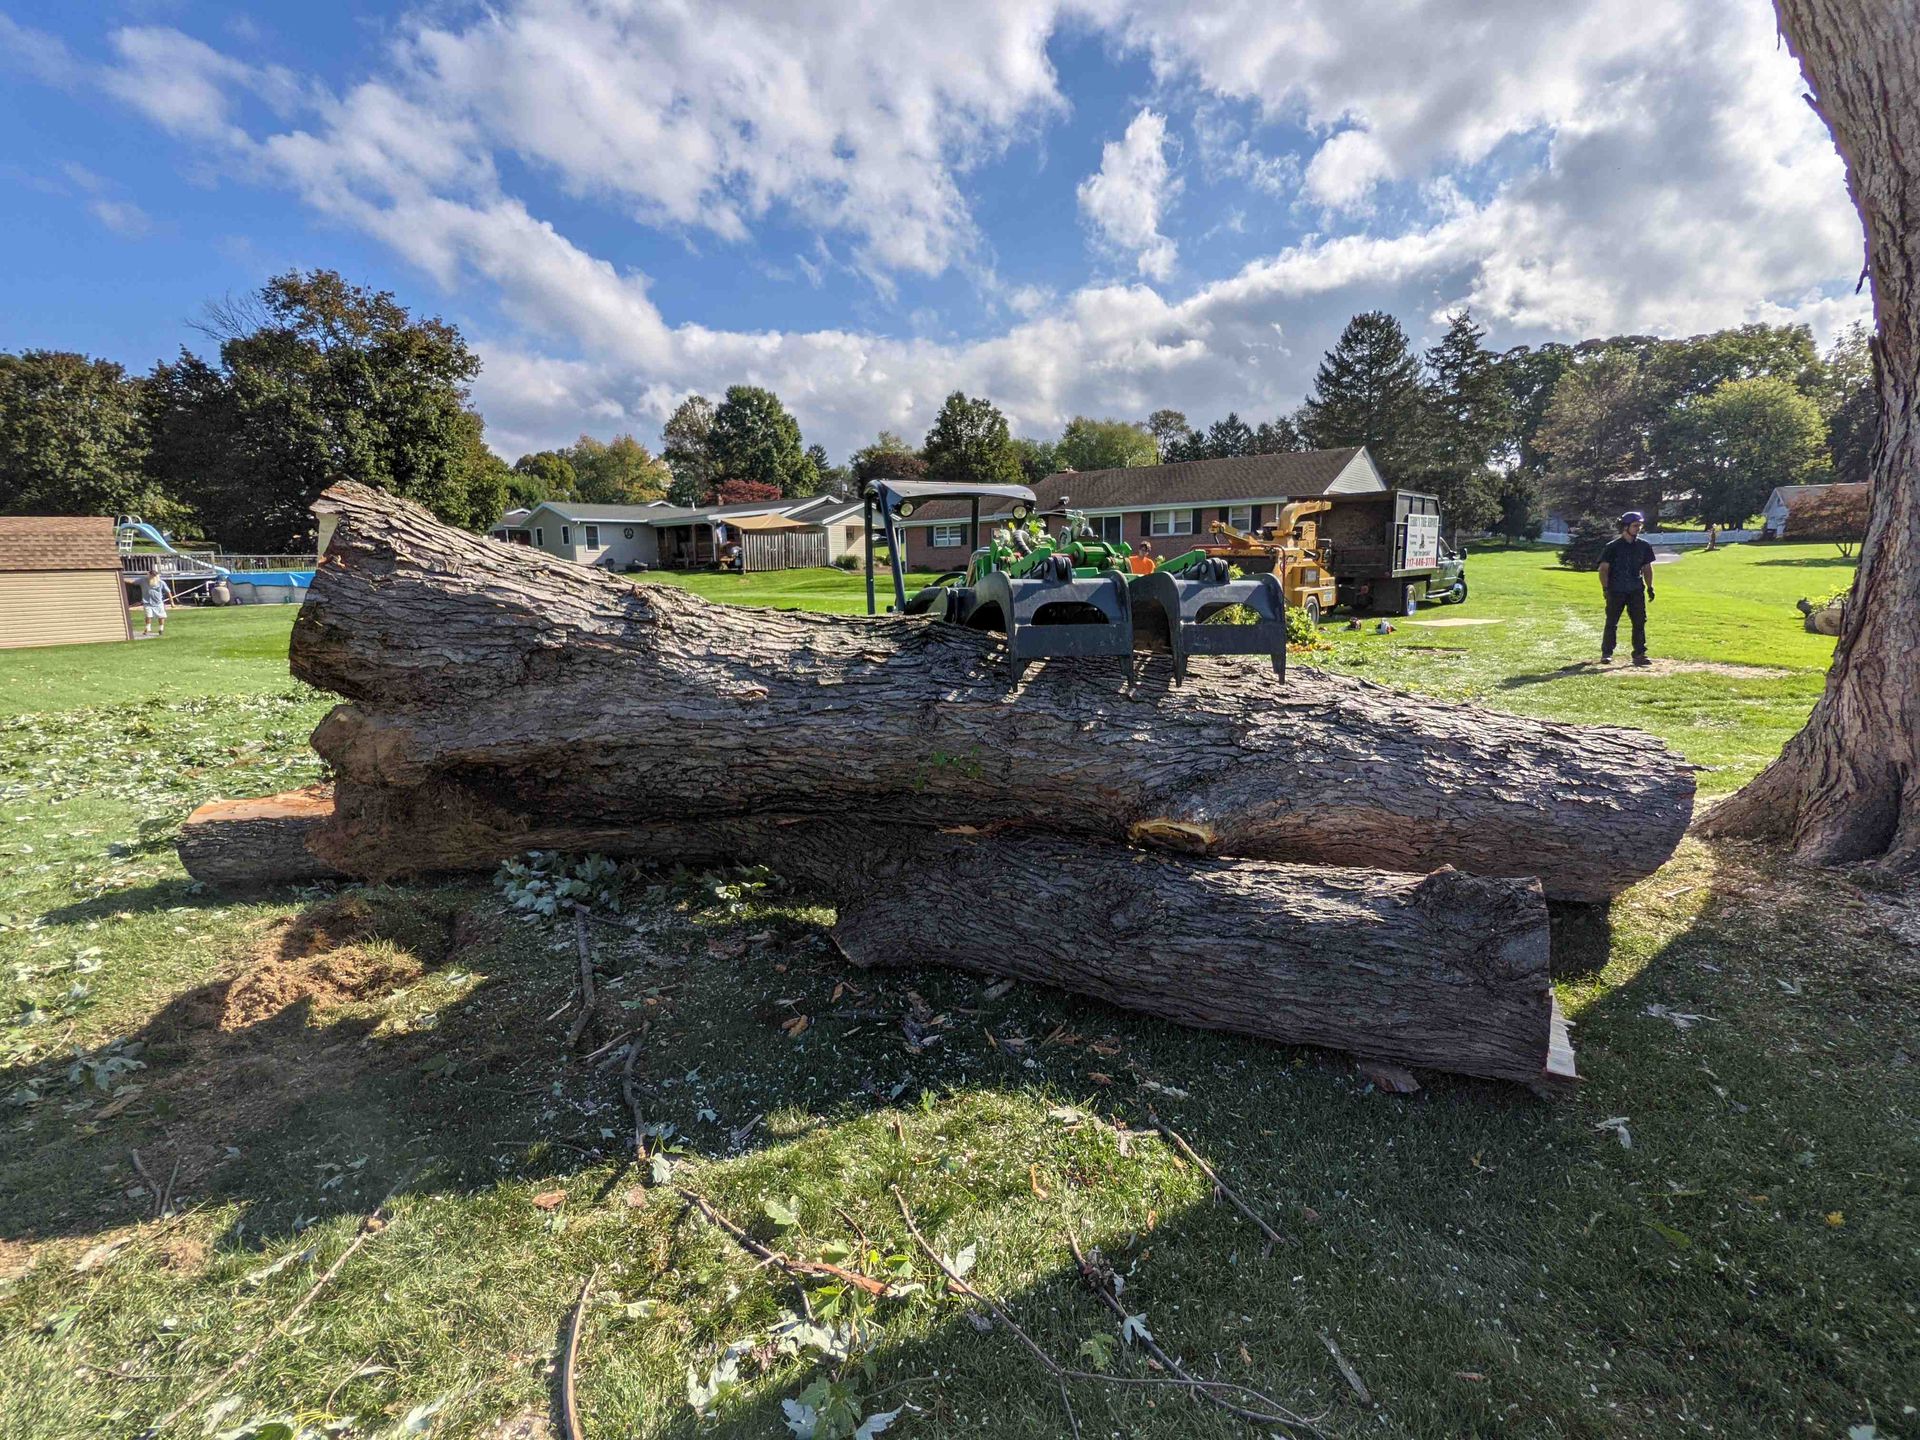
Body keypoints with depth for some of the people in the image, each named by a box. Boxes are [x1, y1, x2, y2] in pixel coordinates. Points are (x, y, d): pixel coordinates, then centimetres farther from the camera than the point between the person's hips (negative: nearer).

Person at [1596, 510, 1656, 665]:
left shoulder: (1644, 546, 8)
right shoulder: (1613, 546, -5)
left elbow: (1647, 568, 16)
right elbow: (1604, 568, -5)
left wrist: (1650, 587, 9)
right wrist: (1605, 587, -14)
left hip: (1636, 591, 4)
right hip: (1616, 591, -4)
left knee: (1640, 622, 2)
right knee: (1611, 623, 1)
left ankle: (1639, 654, 8)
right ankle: (1606, 653, 10)